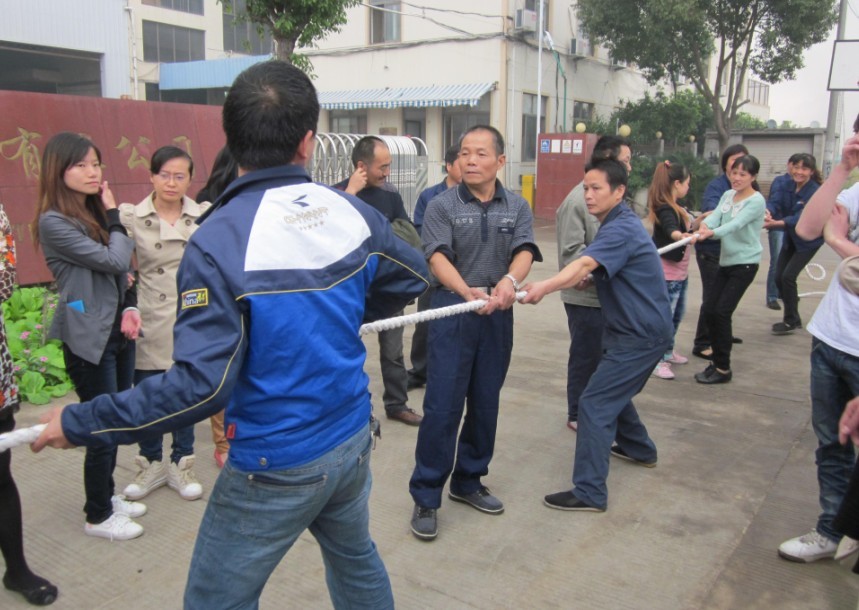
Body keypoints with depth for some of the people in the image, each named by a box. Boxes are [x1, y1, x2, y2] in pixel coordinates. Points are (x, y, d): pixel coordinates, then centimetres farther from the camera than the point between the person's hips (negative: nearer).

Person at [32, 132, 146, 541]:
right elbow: (114, 261, -19)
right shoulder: (53, 222, -14)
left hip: (118, 332, 8)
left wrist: (130, 306, -1)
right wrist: (114, 216, -5)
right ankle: (98, 516, 19)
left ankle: (107, 496, 33)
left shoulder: (95, 213, 11)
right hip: (88, 338, -7)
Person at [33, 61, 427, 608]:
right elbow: (412, 275, 11)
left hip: (277, 465, -5)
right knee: (356, 558, 30)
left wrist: (80, 424, -14)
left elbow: (201, 384, -26)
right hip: (352, 440, 6)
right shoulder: (351, 211, -7)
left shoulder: (220, 240, -23)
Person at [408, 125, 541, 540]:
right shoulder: (442, 206, -2)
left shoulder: (517, 207, 7)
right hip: (452, 312, -3)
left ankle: (468, 481, 29)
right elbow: (438, 257, -14)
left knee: (485, 404, 12)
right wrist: (468, 292, -31)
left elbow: (525, 251, -7)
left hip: (498, 315, 4)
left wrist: (509, 280, -29)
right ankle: (426, 496, 8)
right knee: (442, 407, -4)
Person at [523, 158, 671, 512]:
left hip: (641, 335, -11)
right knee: (613, 392, 26)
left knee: (595, 404, -12)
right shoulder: (618, 224, 12)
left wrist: (545, 287, -54)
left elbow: (585, 263, -39)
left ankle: (589, 493, -8)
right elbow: (601, 270, 21)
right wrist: (589, 281, -1)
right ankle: (638, 449, 47)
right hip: (635, 328, 11)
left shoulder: (621, 229, -21)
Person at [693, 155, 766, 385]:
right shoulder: (727, 195, 9)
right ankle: (718, 360, 21)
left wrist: (712, 232, -43)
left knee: (721, 312, -12)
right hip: (725, 261, 7)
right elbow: (715, 216, -7)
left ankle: (723, 368, 0)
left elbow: (736, 224, -26)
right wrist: (703, 226, -30)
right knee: (709, 309, 5)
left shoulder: (756, 200, -11)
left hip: (745, 263, -7)